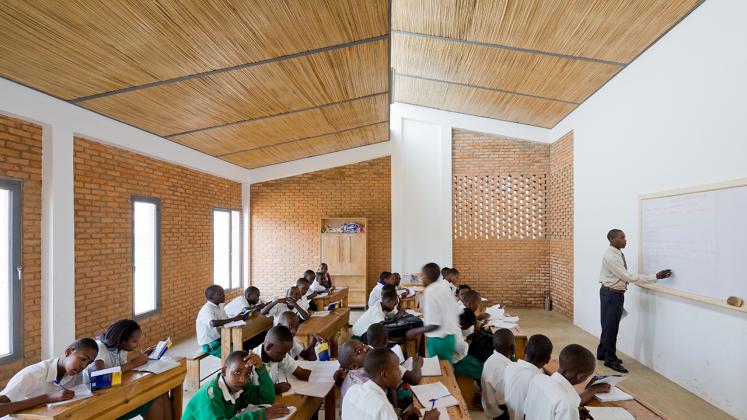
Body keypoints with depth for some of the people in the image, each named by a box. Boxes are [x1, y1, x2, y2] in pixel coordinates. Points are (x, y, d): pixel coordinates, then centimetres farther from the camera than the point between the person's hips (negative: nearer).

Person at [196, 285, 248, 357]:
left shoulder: (219, 306, 6)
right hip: (211, 344, -8)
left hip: (220, 339, 8)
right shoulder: (207, 309, -21)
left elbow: (226, 320, 10)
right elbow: (213, 323, -39)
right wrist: (234, 319, -32)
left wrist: (239, 317, -9)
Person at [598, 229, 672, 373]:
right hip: (611, 294, -10)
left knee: (609, 325, 19)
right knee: (611, 327, 1)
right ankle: (610, 359, 13)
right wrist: (655, 277, -23)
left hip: (615, 293, 10)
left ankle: (603, 353, 32)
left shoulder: (618, 253, 7)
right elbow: (629, 277, -24)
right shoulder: (610, 256, -24)